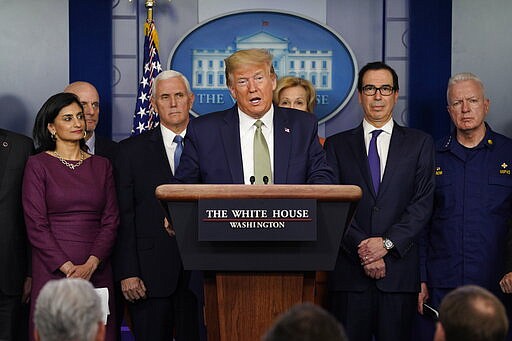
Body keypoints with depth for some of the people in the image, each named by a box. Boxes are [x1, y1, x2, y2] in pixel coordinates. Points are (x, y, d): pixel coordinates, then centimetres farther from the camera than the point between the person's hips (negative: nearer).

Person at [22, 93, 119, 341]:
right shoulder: (38, 165, 2)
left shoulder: (102, 166, 13)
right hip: (52, 271, -3)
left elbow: (111, 221, 6)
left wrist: (90, 265, -9)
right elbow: (36, 225, -5)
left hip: (97, 272, 3)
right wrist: (68, 268, -14)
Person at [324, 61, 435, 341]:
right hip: (349, 273, 0)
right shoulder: (337, 145, 11)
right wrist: (362, 250, -10)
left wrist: (387, 243, -11)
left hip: (399, 269, 0)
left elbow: (423, 203, 1)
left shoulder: (419, 143, 10)